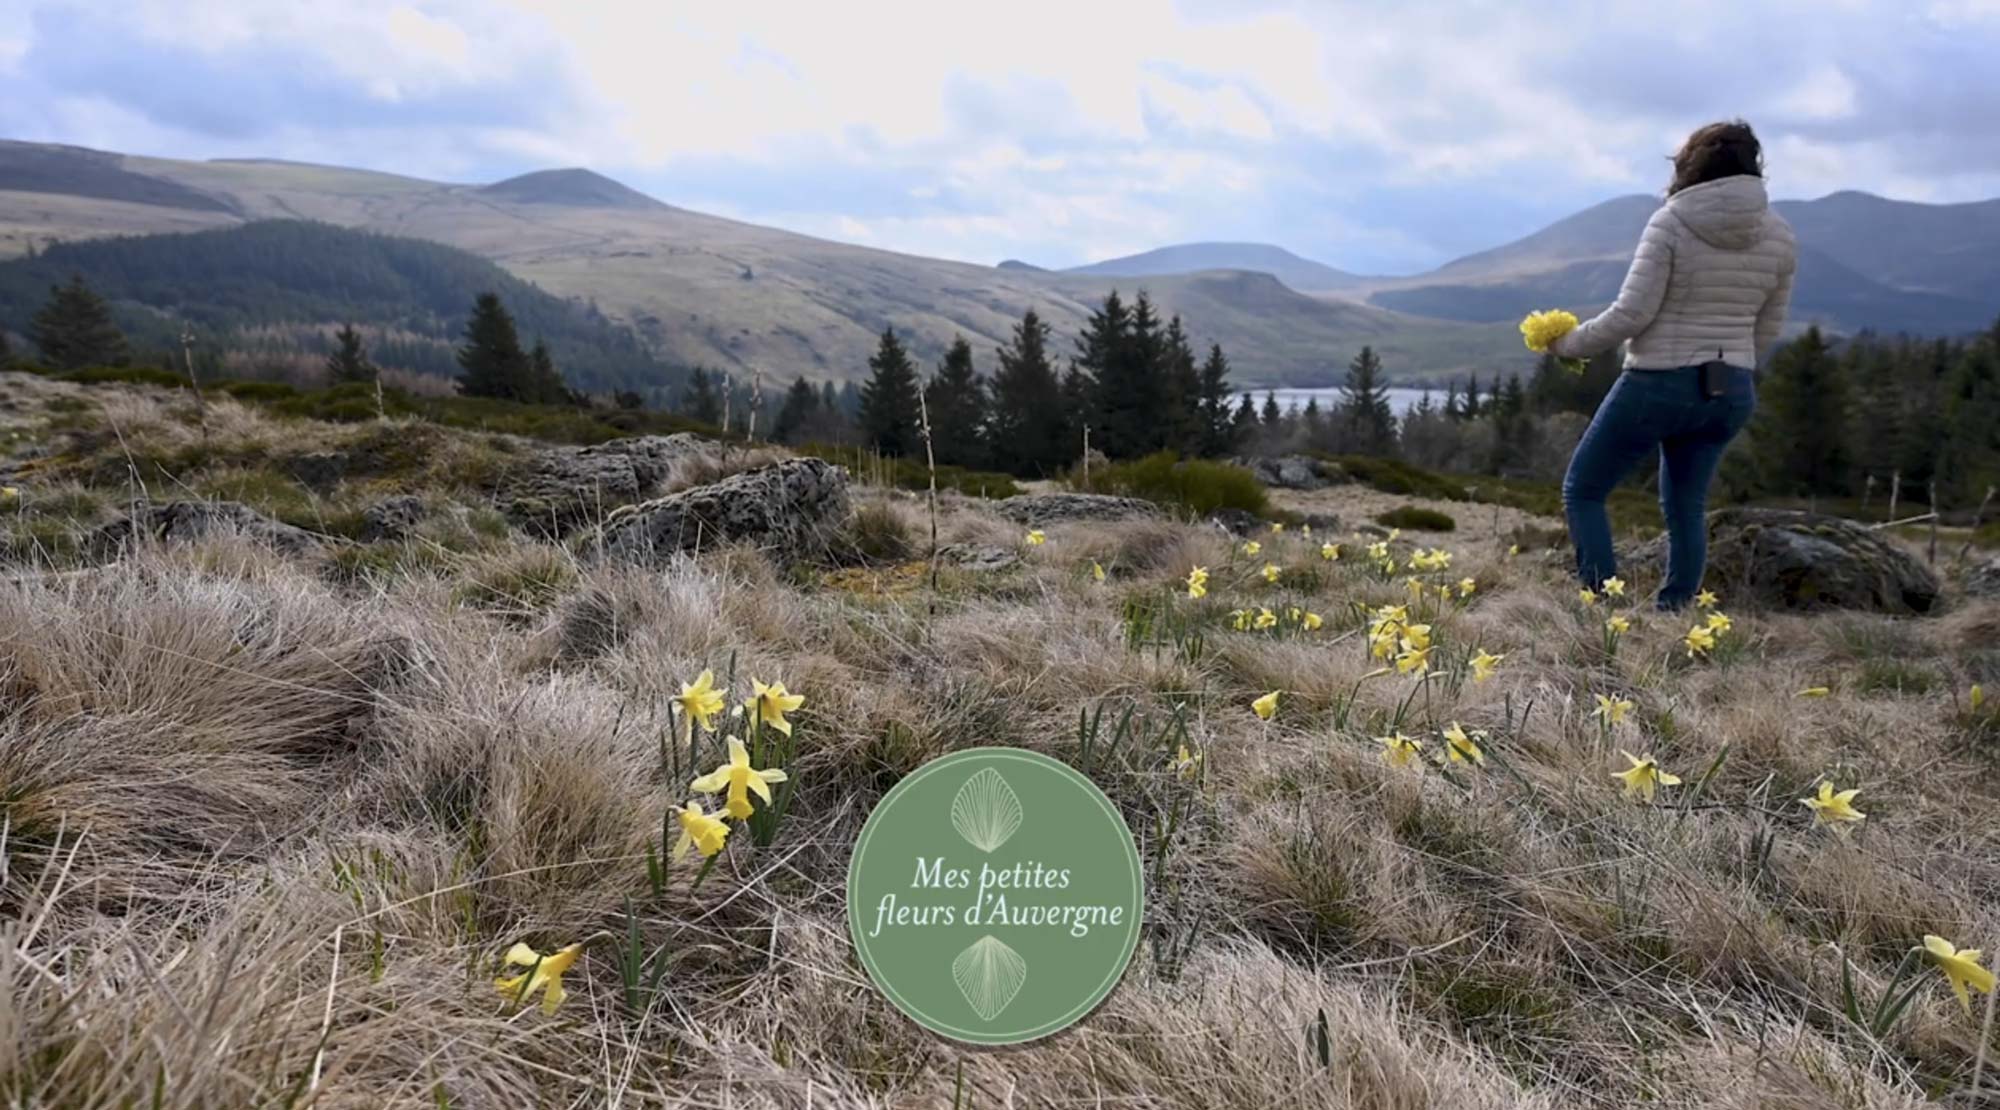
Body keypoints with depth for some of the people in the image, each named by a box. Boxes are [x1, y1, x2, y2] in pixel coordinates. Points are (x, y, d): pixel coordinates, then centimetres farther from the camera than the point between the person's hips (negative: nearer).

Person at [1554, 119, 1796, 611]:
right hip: (1732, 391, 6)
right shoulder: (1779, 236, 5)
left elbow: (1631, 312, -15)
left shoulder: (1671, 223, -11)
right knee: (1686, 509, 17)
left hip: (1658, 384, -6)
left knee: (1583, 490, 6)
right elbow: (1767, 330, 11)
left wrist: (1570, 343, -2)